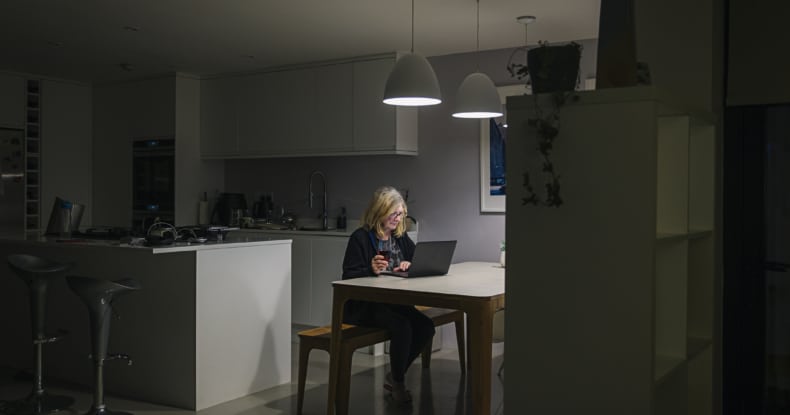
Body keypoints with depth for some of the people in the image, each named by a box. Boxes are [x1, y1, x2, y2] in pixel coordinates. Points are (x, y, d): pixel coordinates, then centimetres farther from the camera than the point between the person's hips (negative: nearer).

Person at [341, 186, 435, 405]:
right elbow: (349, 276, -12)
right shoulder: (360, 238, -8)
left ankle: (394, 377, 5)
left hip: (394, 301, 7)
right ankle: (398, 383, -5)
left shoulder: (401, 237, 11)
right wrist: (372, 270, -31)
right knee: (402, 327, -30)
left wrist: (410, 264, -9)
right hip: (364, 304, -6)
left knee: (426, 327, -17)